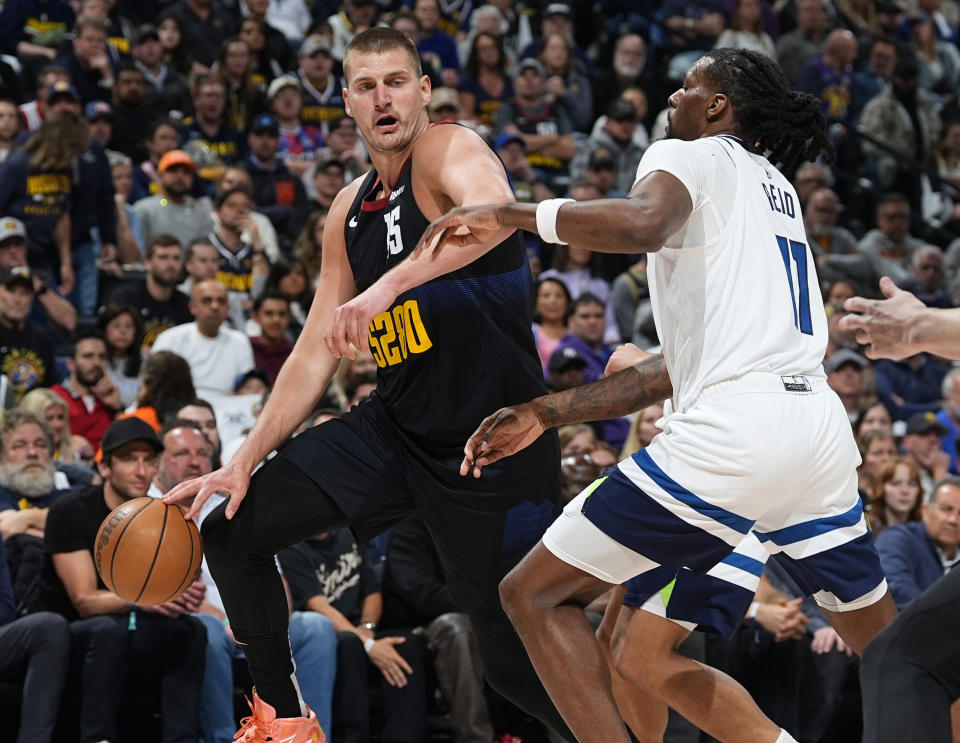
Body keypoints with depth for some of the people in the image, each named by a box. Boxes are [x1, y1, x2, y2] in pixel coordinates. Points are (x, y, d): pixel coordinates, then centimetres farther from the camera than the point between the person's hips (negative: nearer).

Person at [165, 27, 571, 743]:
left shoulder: (451, 150, -12)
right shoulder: (350, 209, 10)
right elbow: (318, 349, 14)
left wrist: (391, 283, -50)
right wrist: (245, 462, 7)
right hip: (397, 424, 7)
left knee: (515, 658, -3)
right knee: (234, 531, 2)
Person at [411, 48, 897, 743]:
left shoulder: (689, 158, 4)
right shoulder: (774, 186, 28)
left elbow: (643, 223, -24)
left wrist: (510, 213, -12)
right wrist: (548, 413, 25)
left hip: (735, 426, -8)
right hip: (820, 422, 8)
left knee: (535, 594, 0)